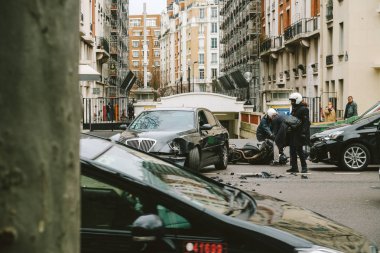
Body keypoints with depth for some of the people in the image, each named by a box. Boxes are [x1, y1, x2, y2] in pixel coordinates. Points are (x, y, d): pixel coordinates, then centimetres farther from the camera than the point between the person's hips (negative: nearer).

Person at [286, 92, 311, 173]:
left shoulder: (303, 109, -10)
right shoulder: (294, 109, 17)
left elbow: (306, 122, -16)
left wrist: (303, 132, -24)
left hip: (299, 133, -9)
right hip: (293, 133, 9)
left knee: (299, 149, -9)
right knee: (292, 149, 8)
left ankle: (304, 167, -1)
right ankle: (294, 167, 12)